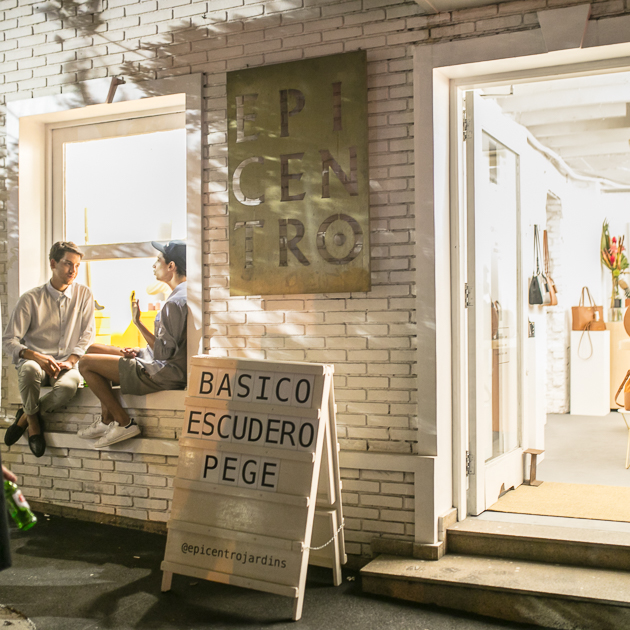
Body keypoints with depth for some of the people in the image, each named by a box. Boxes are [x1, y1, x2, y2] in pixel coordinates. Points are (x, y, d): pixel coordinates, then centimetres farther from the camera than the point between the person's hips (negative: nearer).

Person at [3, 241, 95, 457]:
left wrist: (71, 361, -11)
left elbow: (87, 336, 7)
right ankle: (33, 419, -10)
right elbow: (8, 341, -4)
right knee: (30, 369, -38)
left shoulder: (84, 295, 7)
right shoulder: (31, 299, -1)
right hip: (36, 361, -1)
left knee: (68, 385, -35)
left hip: (67, 365, 1)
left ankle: (25, 416, -7)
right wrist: (36, 356, -21)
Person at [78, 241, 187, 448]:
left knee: (86, 363, -6)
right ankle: (107, 420, 16)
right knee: (94, 349, 19)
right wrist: (139, 351, 7)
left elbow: (164, 352, -25)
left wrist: (139, 323, -17)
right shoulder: (186, 293, 11)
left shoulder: (175, 302, -22)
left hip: (165, 374, -11)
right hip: (168, 367, 11)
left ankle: (124, 423, -1)